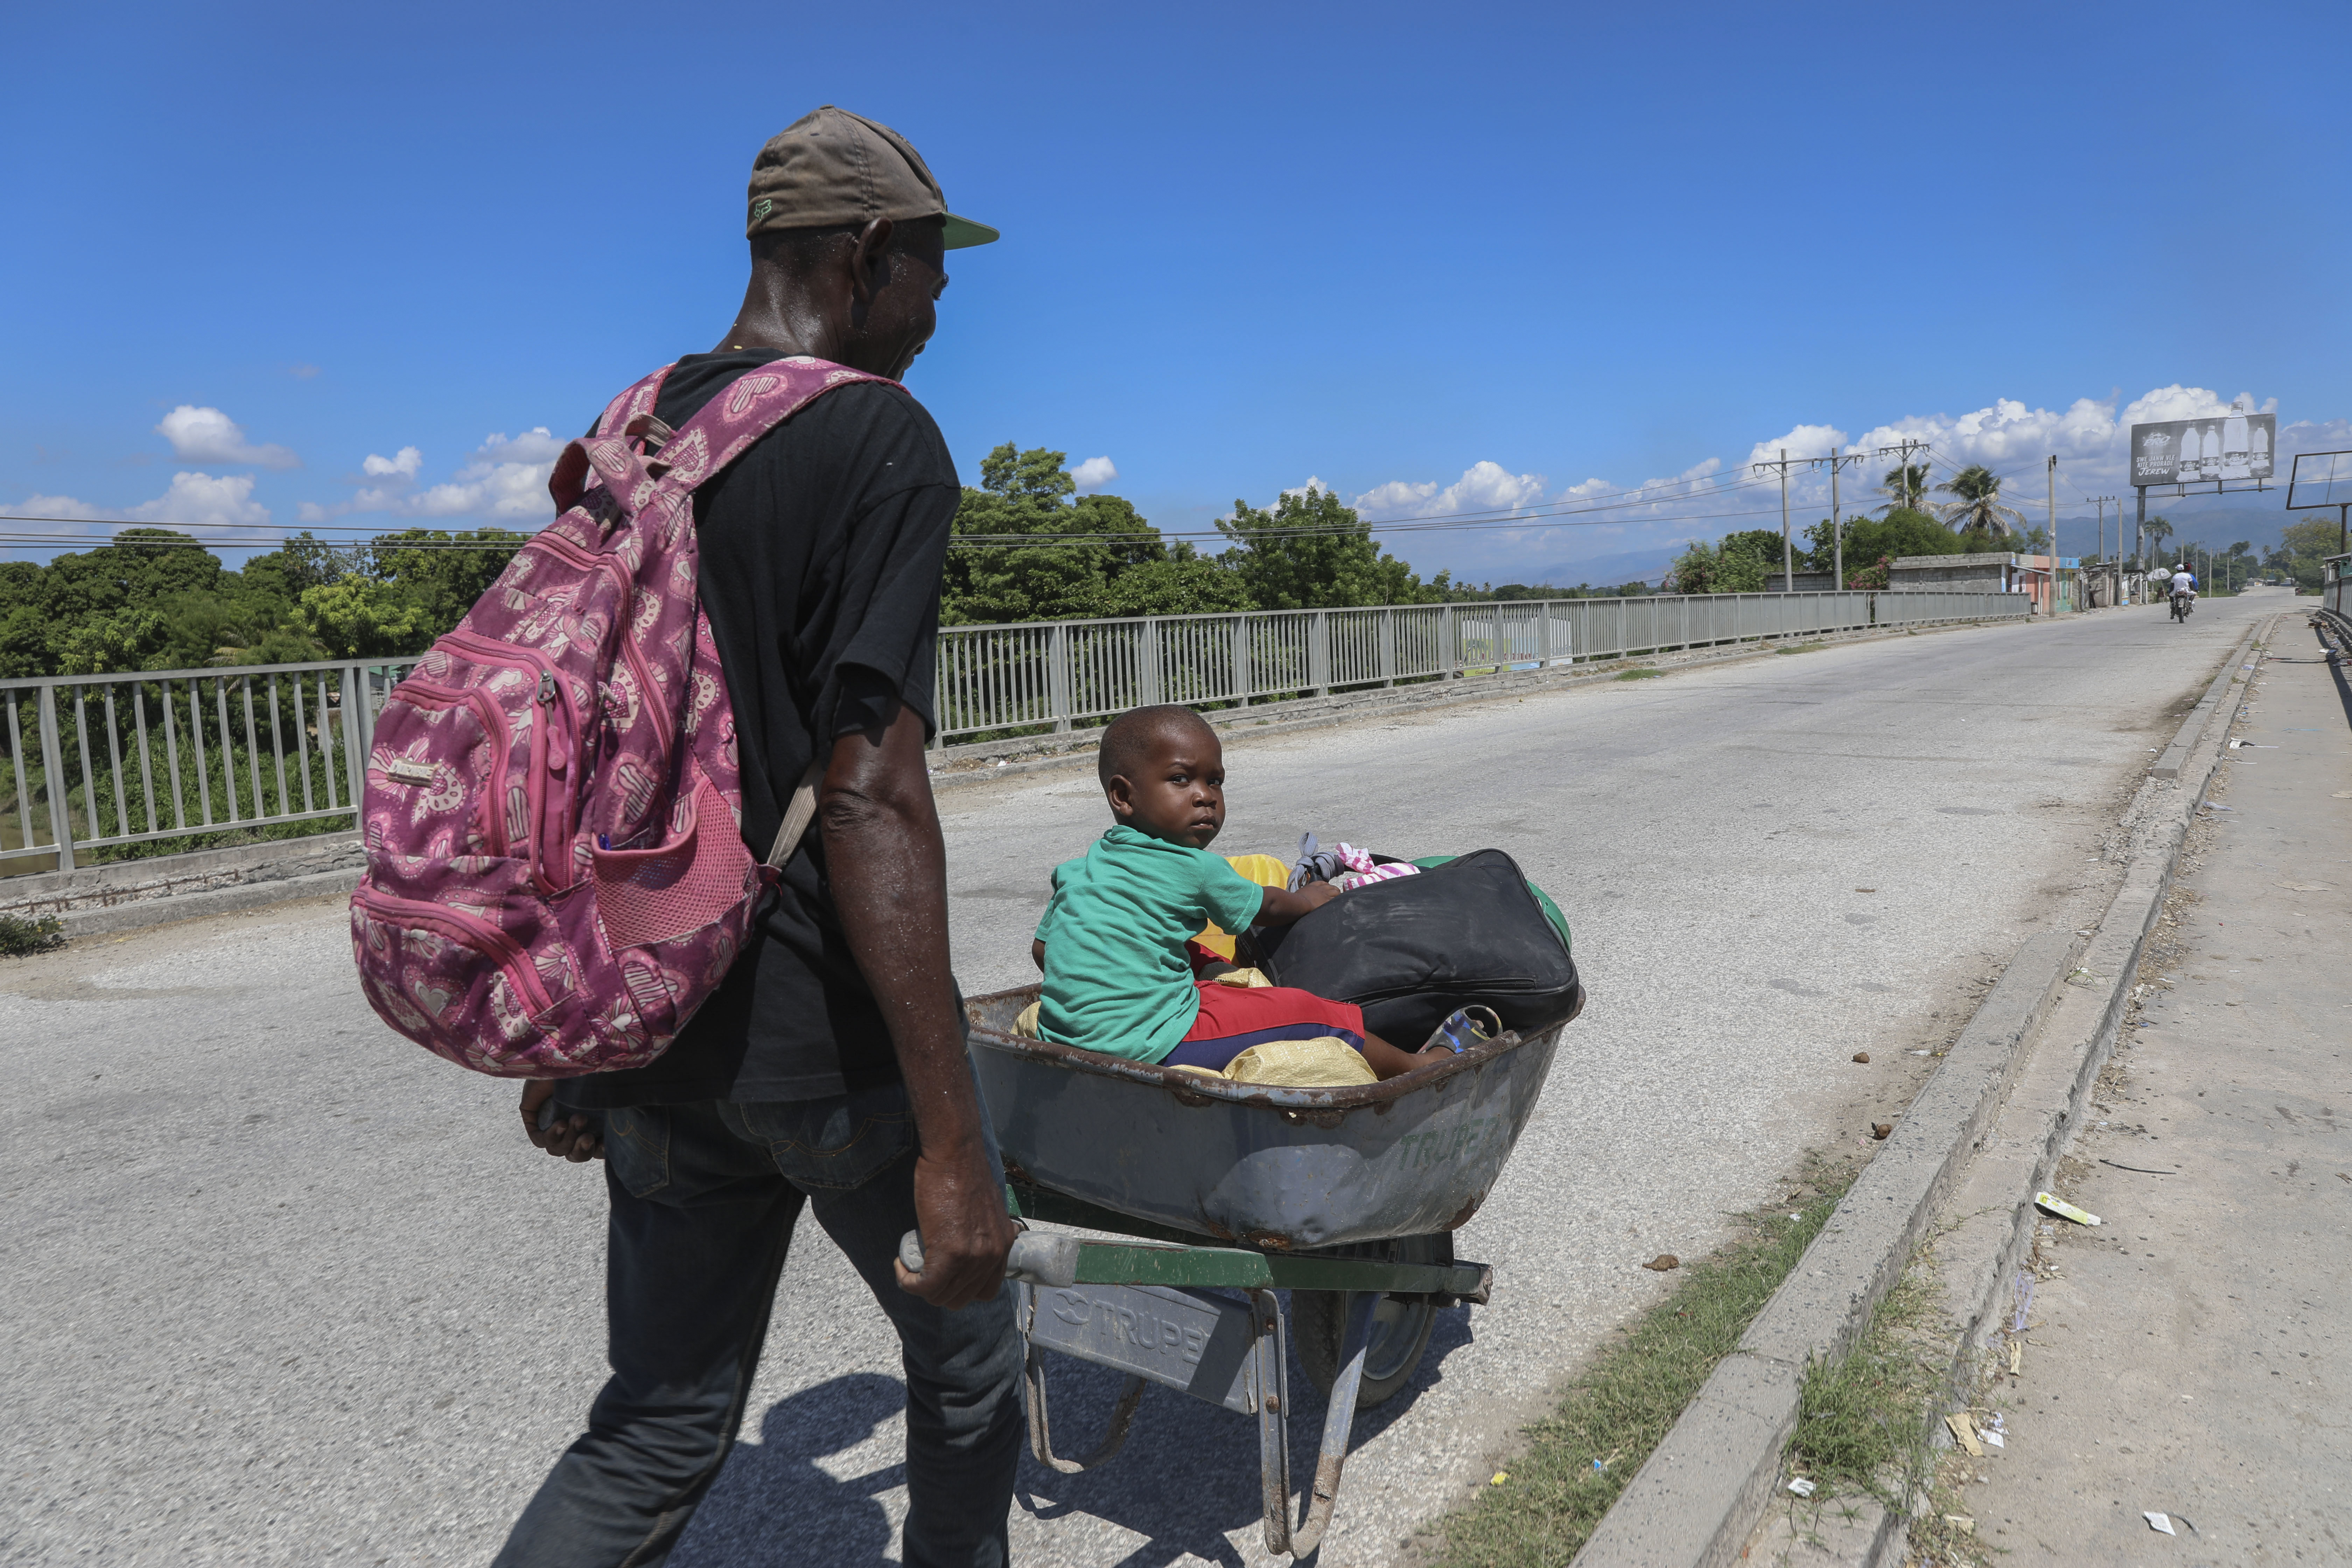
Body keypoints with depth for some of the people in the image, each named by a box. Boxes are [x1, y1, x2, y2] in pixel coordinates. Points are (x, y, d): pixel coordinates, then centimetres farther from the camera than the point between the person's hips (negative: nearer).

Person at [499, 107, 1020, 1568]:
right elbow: (871, 800, -23)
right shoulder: (881, 440, -13)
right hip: (833, 1037, -7)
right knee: (968, 1348, 19)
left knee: (661, 1432, 18)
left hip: (653, 1028, 7)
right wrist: (953, 1143, -21)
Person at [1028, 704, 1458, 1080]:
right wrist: (1309, 899, 32)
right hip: (1146, 1045, -8)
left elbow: (1042, 948, 18)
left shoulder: (1075, 871, 10)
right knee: (1310, 1014, -2)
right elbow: (1267, 908, 10)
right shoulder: (1196, 869, -8)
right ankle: (1415, 1065, 15)